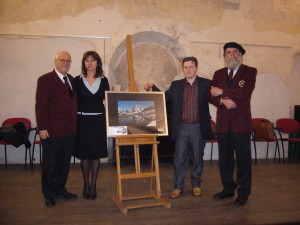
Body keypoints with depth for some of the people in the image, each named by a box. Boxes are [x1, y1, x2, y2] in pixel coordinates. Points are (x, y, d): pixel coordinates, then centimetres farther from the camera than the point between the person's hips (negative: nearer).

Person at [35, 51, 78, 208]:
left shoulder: (71, 80, 11)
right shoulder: (45, 80, -9)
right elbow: (41, 106, -12)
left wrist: (74, 123, 9)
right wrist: (42, 128, -15)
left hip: (69, 130, 6)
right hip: (52, 131, -6)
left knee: (65, 163, 16)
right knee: (50, 165, 8)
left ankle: (60, 190, 33)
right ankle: (49, 195, 24)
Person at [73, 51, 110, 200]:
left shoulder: (103, 80, 4)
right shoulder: (78, 80, 1)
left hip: (98, 121, 1)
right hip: (82, 121, -1)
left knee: (96, 154, 6)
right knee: (84, 154, 7)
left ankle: (93, 185, 19)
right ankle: (86, 185, 22)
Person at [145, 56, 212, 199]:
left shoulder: (206, 84, 1)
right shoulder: (176, 85, 6)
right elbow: (165, 97, 10)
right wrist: (152, 87, -2)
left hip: (199, 127, -1)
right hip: (182, 127, 1)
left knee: (198, 158, 11)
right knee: (179, 158, 4)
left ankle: (196, 185, 28)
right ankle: (178, 186, 16)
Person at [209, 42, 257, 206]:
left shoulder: (250, 72, 0)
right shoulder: (218, 74, 13)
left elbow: (245, 92, -15)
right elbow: (211, 96, 6)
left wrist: (222, 92, -9)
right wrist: (223, 100, -14)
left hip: (241, 122, -4)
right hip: (223, 123, 4)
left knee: (243, 159, 3)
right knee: (224, 158, 11)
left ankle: (243, 193, 17)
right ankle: (228, 188, 27)